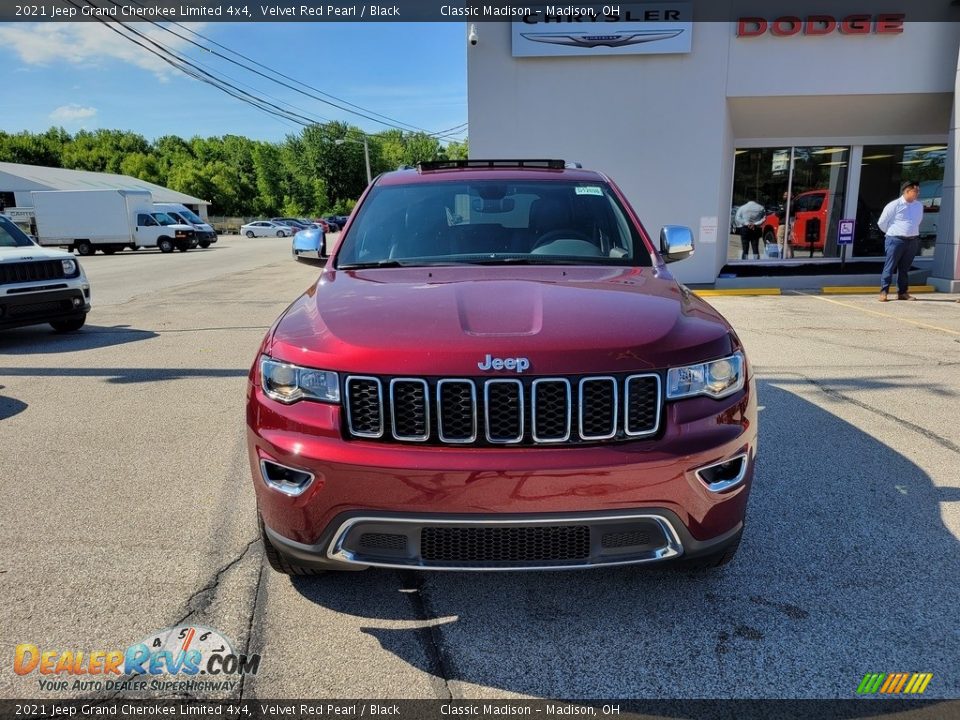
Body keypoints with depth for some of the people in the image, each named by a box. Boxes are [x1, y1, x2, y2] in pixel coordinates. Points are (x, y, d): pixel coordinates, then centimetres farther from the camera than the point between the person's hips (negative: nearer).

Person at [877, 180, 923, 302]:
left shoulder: (919, 206, 10)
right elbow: (881, 223, 0)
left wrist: (912, 233, 19)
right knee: (890, 267, -4)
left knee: (905, 268, 10)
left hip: (913, 241, 5)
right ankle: (883, 292, -1)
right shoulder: (894, 205, -8)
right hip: (896, 240, -5)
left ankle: (902, 292, 15)